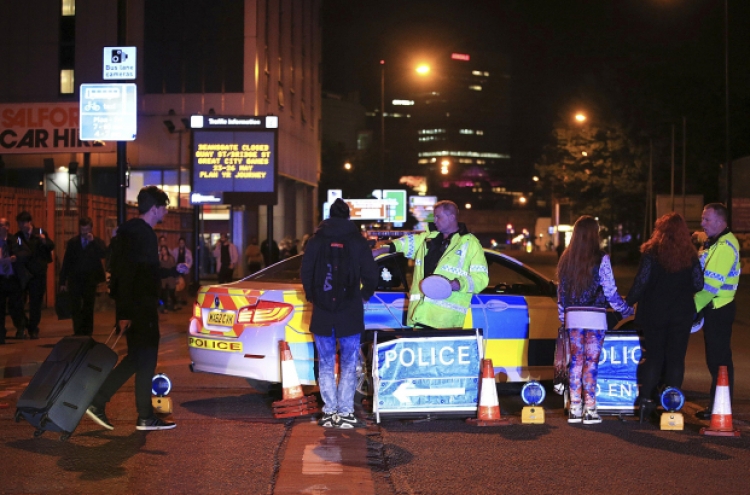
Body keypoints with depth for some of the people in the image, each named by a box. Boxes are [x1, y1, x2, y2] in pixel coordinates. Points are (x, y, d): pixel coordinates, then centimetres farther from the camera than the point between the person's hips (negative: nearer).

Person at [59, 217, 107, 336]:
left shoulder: (97, 242, 5)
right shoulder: (73, 243, 7)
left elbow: (103, 254, -15)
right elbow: (66, 263, 7)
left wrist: (93, 241, -18)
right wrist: (62, 281, 2)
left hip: (90, 280, 0)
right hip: (75, 280, 0)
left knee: (88, 307, 5)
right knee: (75, 308, -5)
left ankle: (87, 331, 13)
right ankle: (78, 331, -1)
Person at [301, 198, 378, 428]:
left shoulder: (316, 241, 2)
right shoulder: (358, 242, -1)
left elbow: (305, 273, 4)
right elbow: (371, 275, 0)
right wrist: (364, 296, 18)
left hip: (322, 314, 1)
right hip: (350, 314, -1)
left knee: (326, 364, 8)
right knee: (348, 365, 4)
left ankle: (330, 412, 6)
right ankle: (345, 413, 0)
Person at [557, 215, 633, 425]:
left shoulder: (566, 260, 5)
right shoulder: (600, 259, -9)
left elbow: (561, 292, 10)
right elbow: (610, 292, -6)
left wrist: (563, 318, 19)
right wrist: (626, 310, 9)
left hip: (572, 317, 4)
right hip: (594, 317, -4)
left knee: (576, 361, 9)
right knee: (591, 363, 0)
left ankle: (574, 409, 11)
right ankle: (590, 410, 1)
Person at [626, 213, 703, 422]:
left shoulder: (651, 252, -8)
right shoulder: (689, 255, -1)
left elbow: (641, 281, -10)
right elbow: (698, 284, 0)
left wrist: (628, 302, 1)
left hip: (654, 312, -1)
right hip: (682, 313, 1)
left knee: (653, 356, 7)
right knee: (676, 358, 7)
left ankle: (645, 399, 1)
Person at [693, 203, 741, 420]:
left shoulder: (725, 246, -17)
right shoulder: (712, 242, 15)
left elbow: (712, 282, -23)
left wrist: (693, 307, -20)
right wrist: (695, 305, 11)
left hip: (719, 310, -10)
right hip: (712, 308, 10)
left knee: (719, 360, -4)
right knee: (714, 359, 14)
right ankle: (715, 404, 21)